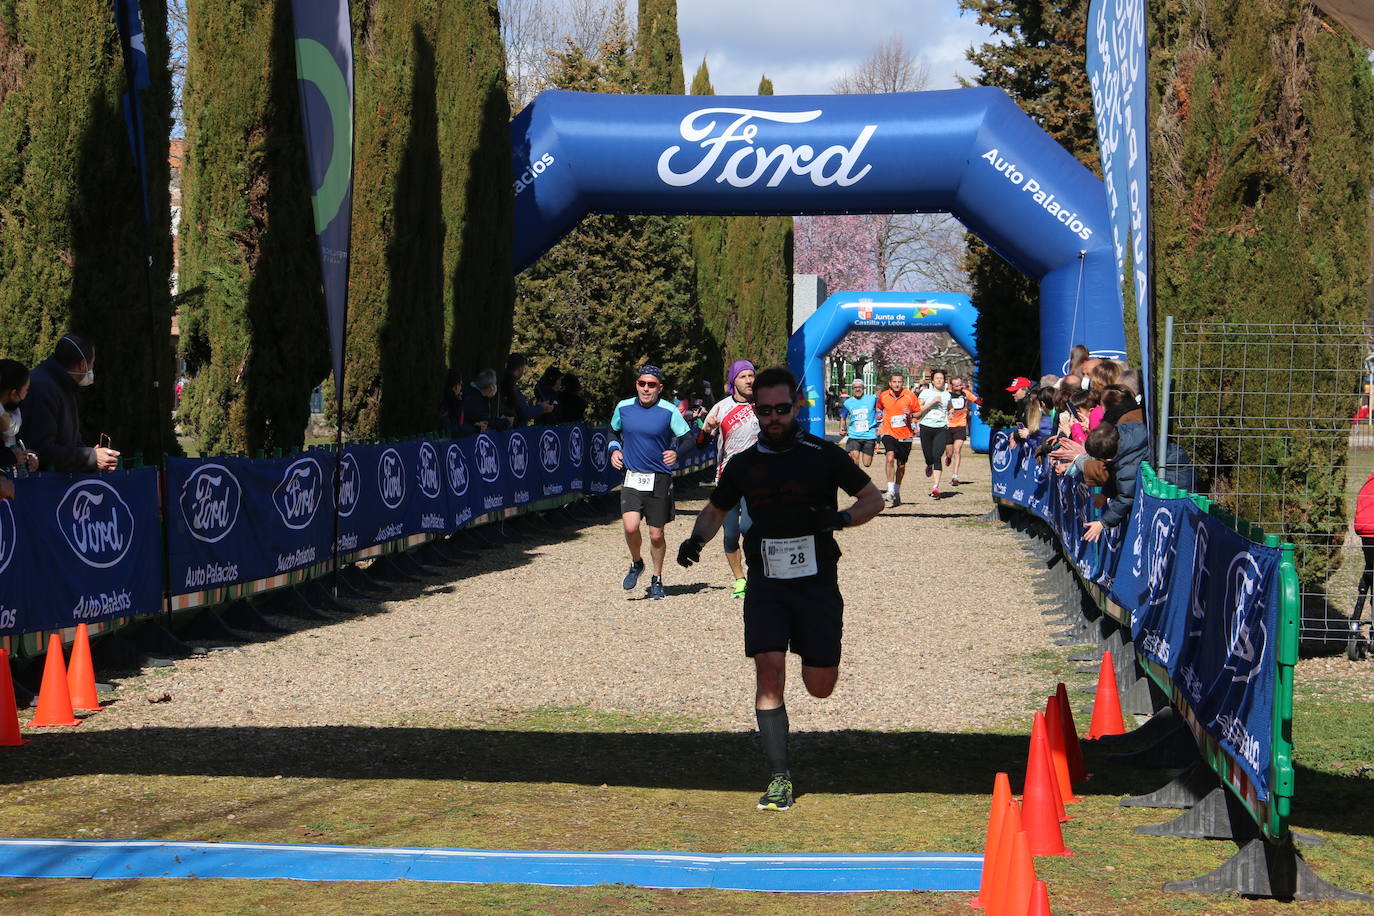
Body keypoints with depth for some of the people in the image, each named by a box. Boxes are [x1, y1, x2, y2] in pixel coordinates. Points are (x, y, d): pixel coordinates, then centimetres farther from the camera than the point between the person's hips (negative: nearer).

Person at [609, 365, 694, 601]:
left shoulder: (669, 411, -6)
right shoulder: (623, 408, 3)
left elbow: (687, 437, -3)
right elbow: (613, 431, 22)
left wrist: (676, 452, -23)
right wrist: (614, 450, 3)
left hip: (660, 479, -1)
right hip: (632, 478, 1)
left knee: (656, 535, 4)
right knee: (631, 526, -18)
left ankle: (657, 580, 25)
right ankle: (636, 564, 12)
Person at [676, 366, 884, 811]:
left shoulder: (824, 455, 0)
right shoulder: (744, 464, 7)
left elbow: (874, 498, 5)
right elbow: (716, 509, 22)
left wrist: (840, 518, -15)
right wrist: (696, 540, 1)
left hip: (817, 581, -1)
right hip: (765, 583, 1)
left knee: (820, 687, 0)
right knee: (768, 669, -15)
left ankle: (818, 649, 39)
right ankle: (780, 778, -8)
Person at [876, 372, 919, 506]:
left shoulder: (910, 396, -3)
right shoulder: (883, 396, 1)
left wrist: (910, 415, -16)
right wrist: (881, 425, 11)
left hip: (905, 435, 1)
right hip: (889, 433, -1)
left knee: (901, 465, 10)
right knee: (890, 458, -24)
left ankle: (897, 492, 30)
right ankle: (890, 491, -25)